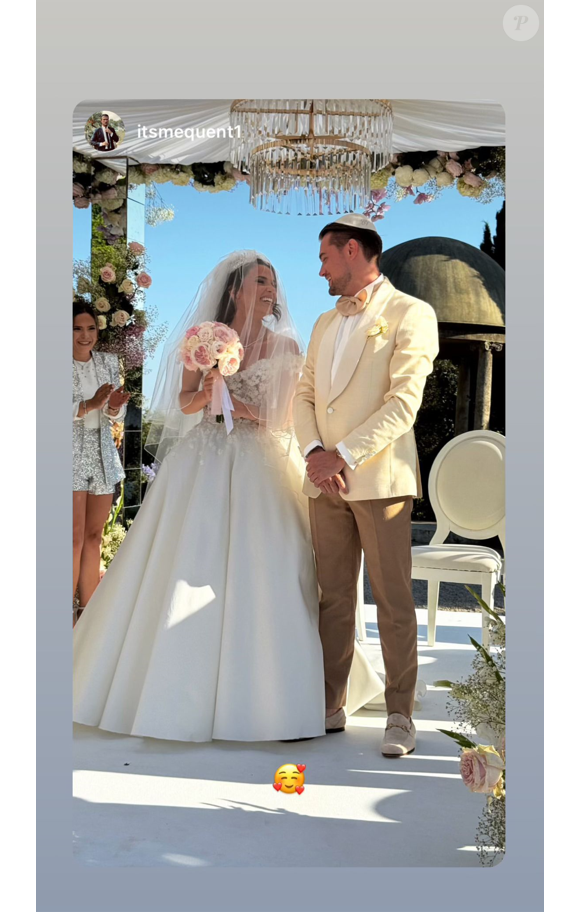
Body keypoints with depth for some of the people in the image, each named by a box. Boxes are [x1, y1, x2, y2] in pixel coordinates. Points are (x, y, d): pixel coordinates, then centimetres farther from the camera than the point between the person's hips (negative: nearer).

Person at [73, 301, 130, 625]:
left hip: (103, 455, 5)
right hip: (73, 455, -5)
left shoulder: (109, 362, 9)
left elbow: (116, 415, 10)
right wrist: (90, 405, -25)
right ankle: (69, 613, 1)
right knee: (76, 538, -7)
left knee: (94, 536, 9)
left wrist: (114, 407, -11)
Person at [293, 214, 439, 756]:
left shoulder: (410, 314, -2)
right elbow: (305, 396, 15)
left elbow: (403, 402, -11)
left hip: (380, 480, -6)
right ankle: (330, 707, 17)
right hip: (326, 482, 6)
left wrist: (345, 456, -15)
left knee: (393, 600, -2)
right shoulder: (325, 323, 21)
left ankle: (399, 715, 8)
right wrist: (314, 452, -4)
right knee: (333, 598, 9)